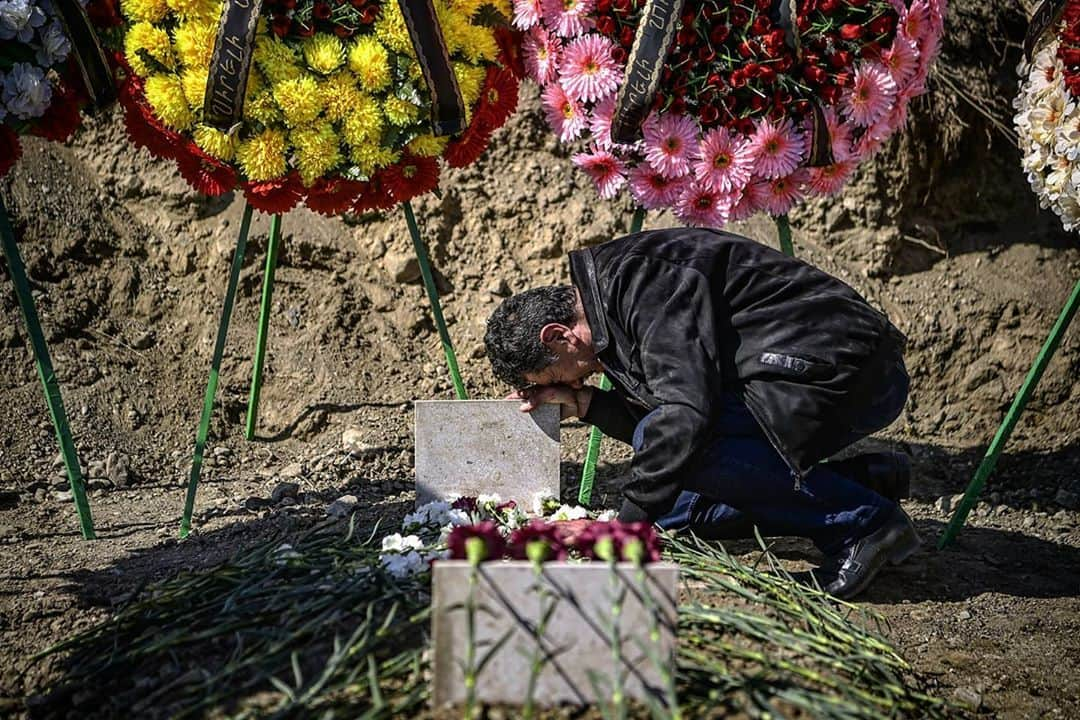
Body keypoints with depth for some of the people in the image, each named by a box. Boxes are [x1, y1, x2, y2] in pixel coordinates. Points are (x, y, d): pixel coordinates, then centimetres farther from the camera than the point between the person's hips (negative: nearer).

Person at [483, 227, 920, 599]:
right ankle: (866, 480, 10)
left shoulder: (636, 278, -18)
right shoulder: (618, 307, 14)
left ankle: (863, 521, -14)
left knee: (676, 437, -24)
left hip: (847, 370, -10)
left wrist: (629, 523, -23)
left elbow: (689, 410, -28)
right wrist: (584, 404, 7)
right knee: (678, 507, 10)